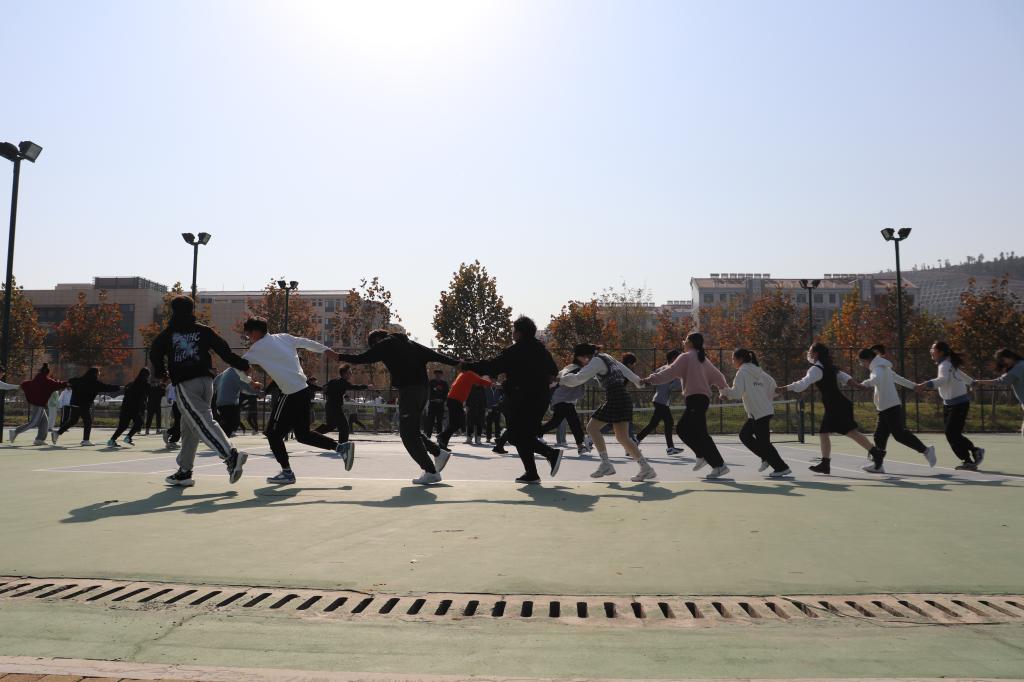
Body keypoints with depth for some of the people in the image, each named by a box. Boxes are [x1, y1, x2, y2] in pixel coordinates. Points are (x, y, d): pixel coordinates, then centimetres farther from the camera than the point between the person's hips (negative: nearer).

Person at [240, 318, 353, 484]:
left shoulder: (258, 347, -5)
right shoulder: (283, 337, 13)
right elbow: (307, 343, 18)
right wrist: (326, 350, 24)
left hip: (292, 395, -8)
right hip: (305, 390, 8)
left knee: (273, 433, 5)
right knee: (303, 434, 18)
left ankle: (287, 473, 8)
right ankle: (342, 447, 9)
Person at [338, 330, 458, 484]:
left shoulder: (386, 344, 2)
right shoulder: (408, 343, 21)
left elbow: (363, 358, -2)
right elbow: (433, 354, 17)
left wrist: (339, 356, 8)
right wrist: (457, 363, 17)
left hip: (408, 389, -8)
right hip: (422, 388, 8)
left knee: (408, 433, -4)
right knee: (412, 430, 18)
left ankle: (431, 472, -8)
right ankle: (439, 453, 12)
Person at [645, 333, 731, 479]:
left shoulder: (686, 357, -4)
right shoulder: (703, 359, 18)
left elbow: (670, 372, -12)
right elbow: (717, 376, 21)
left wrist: (651, 379, -12)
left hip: (695, 399, -9)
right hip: (703, 398, 9)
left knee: (700, 434, -7)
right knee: (682, 428, 17)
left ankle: (719, 465, -8)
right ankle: (702, 456, 15)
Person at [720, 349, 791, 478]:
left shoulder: (742, 372, -11)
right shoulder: (757, 370, 13)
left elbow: (736, 393, -18)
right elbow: (772, 384, 14)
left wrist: (724, 391, -2)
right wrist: (767, 400, 21)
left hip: (760, 414, -9)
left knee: (763, 443, -2)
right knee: (744, 434, 16)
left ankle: (782, 468, 4)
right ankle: (767, 458, 19)